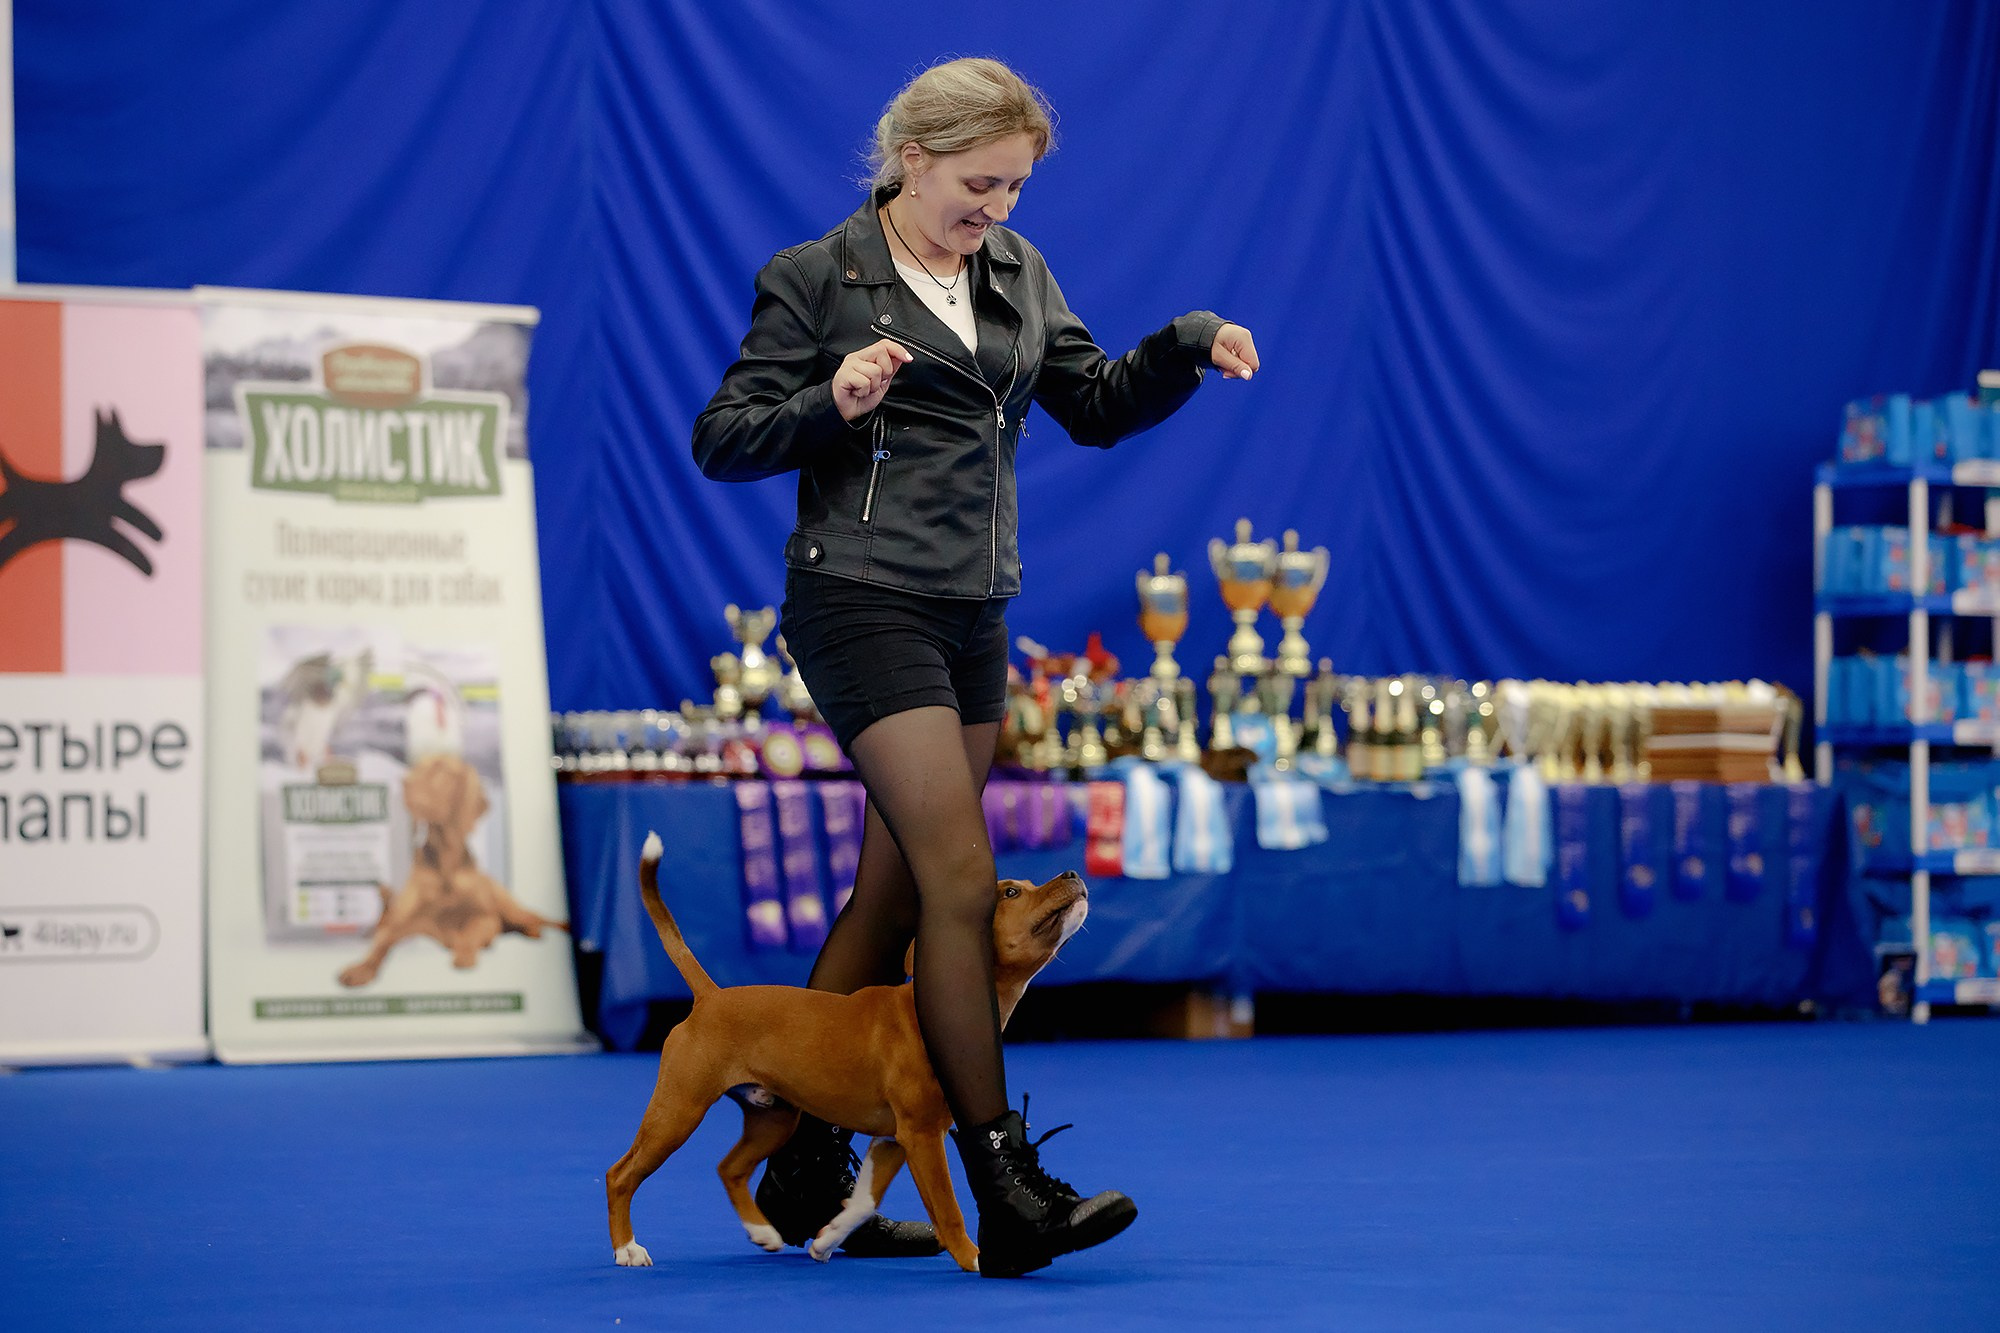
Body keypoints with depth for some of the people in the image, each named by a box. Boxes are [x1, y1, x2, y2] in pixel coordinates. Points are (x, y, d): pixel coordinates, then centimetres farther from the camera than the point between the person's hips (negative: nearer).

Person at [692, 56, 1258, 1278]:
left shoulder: (1017, 273, 13)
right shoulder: (819, 281, -6)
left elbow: (1097, 406, 17)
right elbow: (722, 441, -6)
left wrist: (1185, 347, -1)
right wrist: (831, 406, -23)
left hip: (975, 614, 7)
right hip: (865, 605, -7)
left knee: (897, 893, 10)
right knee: (962, 879, -14)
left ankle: (809, 1177, 18)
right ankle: (1007, 1192, -15)